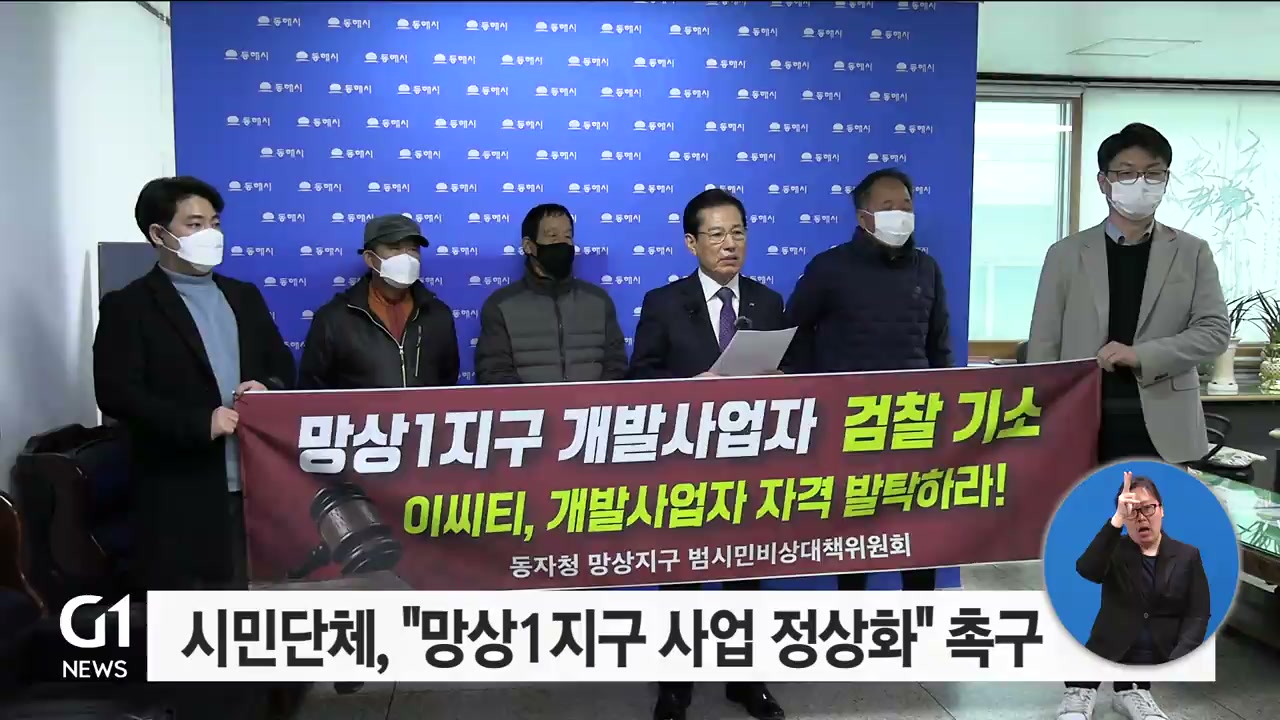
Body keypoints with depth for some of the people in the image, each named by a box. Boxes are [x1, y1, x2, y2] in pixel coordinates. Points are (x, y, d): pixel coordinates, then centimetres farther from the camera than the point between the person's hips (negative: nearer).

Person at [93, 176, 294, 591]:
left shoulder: (244, 297, 15)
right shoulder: (128, 306, -2)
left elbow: (282, 365, 16)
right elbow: (116, 394, -11)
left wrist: (268, 389, -8)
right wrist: (200, 422, -21)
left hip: (257, 483, 5)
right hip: (181, 494, -5)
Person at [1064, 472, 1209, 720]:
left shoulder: (1188, 556, 11)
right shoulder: (1115, 551, 10)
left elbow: (1198, 615, 2)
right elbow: (1086, 570, -14)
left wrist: (1175, 664, -15)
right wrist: (1117, 519, -25)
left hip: (1161, 665, 1)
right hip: (1108, 660, -1)